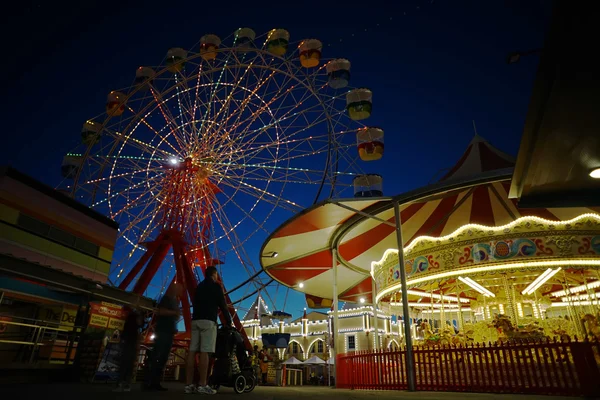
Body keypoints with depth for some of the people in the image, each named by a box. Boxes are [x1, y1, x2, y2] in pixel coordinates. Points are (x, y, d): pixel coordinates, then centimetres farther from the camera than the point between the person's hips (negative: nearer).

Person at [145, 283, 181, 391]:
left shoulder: (174, 301, 22)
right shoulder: (166, 299, -2)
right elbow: (160, 311, -17)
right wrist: (175, 312, -18)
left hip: (169, 332, 9)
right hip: (162, 331, -9)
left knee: (163, 358, 5)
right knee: (156, 356, -11)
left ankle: (155, 382, 6)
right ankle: (148, 382, -11)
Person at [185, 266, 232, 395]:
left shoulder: (199, 286, 22)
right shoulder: (215, 286, 2)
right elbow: (222, 305, -1)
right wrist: (229, 321, 8)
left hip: (196, 320, 7)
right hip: (208, 321, -7)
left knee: (192, 351, 1)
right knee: (204, 352, -9)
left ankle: (189, 385, 0)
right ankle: (202, 385, -11)